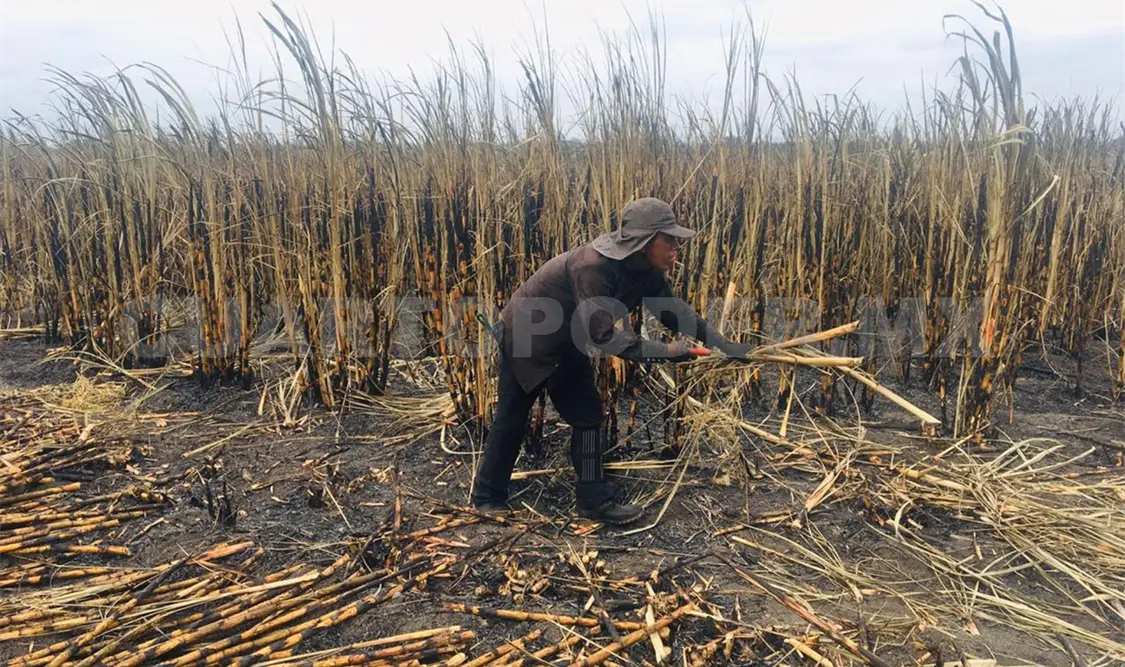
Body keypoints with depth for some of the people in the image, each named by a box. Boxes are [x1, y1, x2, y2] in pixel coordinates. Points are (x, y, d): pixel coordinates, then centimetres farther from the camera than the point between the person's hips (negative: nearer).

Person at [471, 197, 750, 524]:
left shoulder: (643, 269, -10)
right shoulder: (592, 265, -36)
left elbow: (674, 309, 0)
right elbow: (602, 334, -38)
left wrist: (722, 343, -7)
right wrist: (662, 351, -36)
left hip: (565, 342, 8)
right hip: (526, 336, -8)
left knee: (587, 414, 5)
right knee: (511, 418, 4)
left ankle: (594, 500, 15)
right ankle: (487, 497, 22)